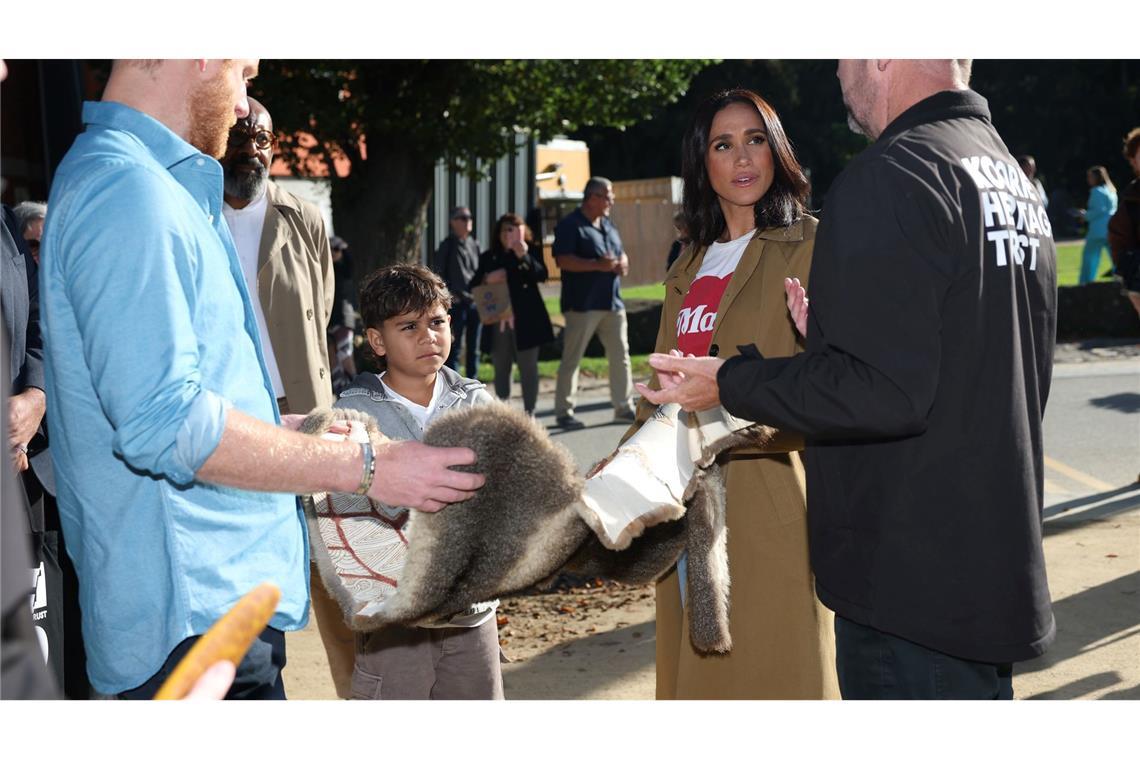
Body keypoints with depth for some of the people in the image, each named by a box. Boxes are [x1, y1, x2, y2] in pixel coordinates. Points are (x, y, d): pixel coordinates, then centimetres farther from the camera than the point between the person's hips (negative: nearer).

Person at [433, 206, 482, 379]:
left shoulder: (474, 244, 13)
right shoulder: (447, 245, -2)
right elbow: (439, 274, -4)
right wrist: (448, 294, -12)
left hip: (475, 301, 5)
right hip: (457, 303, -5)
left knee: (474, 348, 10)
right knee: (455, 347, -2)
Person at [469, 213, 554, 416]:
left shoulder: (531, 252, 3)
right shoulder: (488, 257, 10)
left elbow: (541, 275, -13)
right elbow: (473, 285, 9)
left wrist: (524, 257, -26)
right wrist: (487, 279, -11)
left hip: (526, 321, -3)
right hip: (498, 321, 3)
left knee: (528, 367, -1)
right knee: (501, 368, 11)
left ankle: (529, 412, 4)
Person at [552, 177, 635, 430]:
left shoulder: (608, 225, 18)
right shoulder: (570, 225, -7)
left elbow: (621, 253, 27)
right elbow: (563, 260, -17)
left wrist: (623, 263, 2)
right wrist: (597, 265, -22)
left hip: (612, 302, 8)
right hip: (581, 304, -7)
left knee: (621, 356, 8)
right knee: (572, 358, -2)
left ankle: (623, 407, 18)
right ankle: (564, 412, 5)